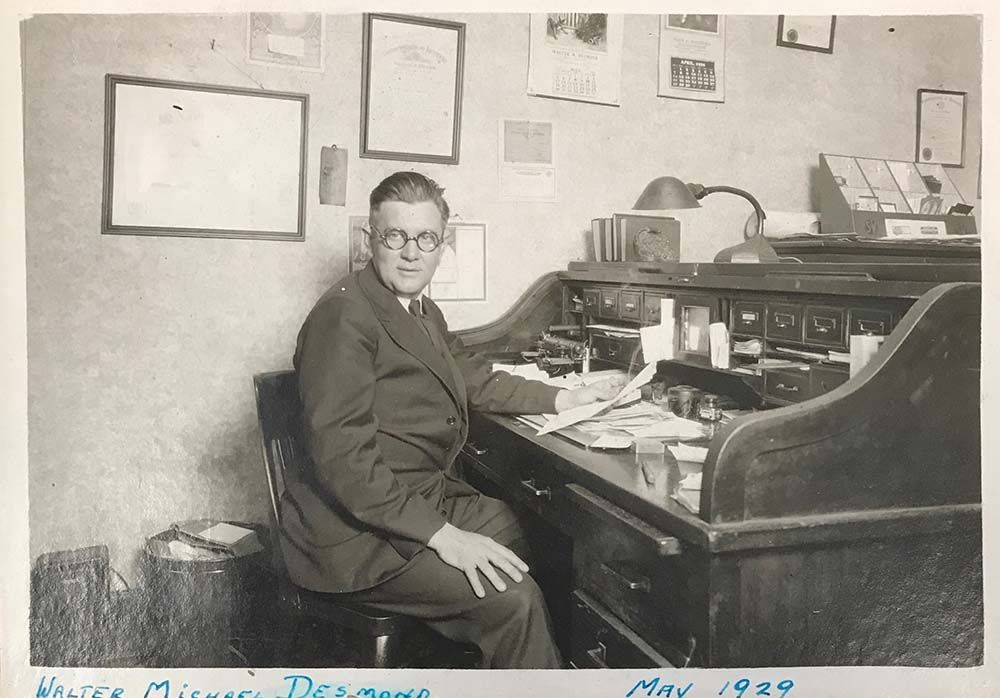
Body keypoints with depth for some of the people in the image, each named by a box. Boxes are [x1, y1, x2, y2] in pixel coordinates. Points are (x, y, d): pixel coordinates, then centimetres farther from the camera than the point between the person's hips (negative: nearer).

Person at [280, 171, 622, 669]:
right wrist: (440, 535, -27)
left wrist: (565, 399, 15)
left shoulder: (421, 311, 14)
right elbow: (342, 456, -24)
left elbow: (476, 379, 26)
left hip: (431, 499, 9)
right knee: (513, 599, -22)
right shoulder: (343, 316, -17)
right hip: (360, 531, -9)